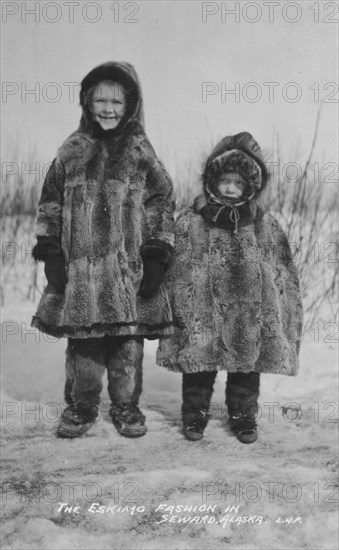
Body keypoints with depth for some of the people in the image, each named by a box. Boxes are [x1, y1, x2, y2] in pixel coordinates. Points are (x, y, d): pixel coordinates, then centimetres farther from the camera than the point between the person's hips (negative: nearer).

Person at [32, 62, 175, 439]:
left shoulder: (140, 152, 4)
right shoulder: (72, 151, 9)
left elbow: (161, 205, 3)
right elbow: (51, 202, 10)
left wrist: (157, 256, -3)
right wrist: (49, 250, 3)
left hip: (129, 266, -1)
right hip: (79, 266, 1)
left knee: (128, 341, 6)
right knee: (81, 340, 8)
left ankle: (126, 407, 24)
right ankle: (81, 406, 26)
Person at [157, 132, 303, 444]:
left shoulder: (264, 224, 2)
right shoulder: (191, 222, -3)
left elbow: (283, 273, 7)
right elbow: (177, 273, -1)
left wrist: (279, 316, 3)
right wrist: (179, 313, -4)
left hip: (249, 318, 2)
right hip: (202, 317, -1)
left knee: (246, 371, 14)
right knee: (198, 370, 10)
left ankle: (243, 416, 33)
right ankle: (195, 413, 30)